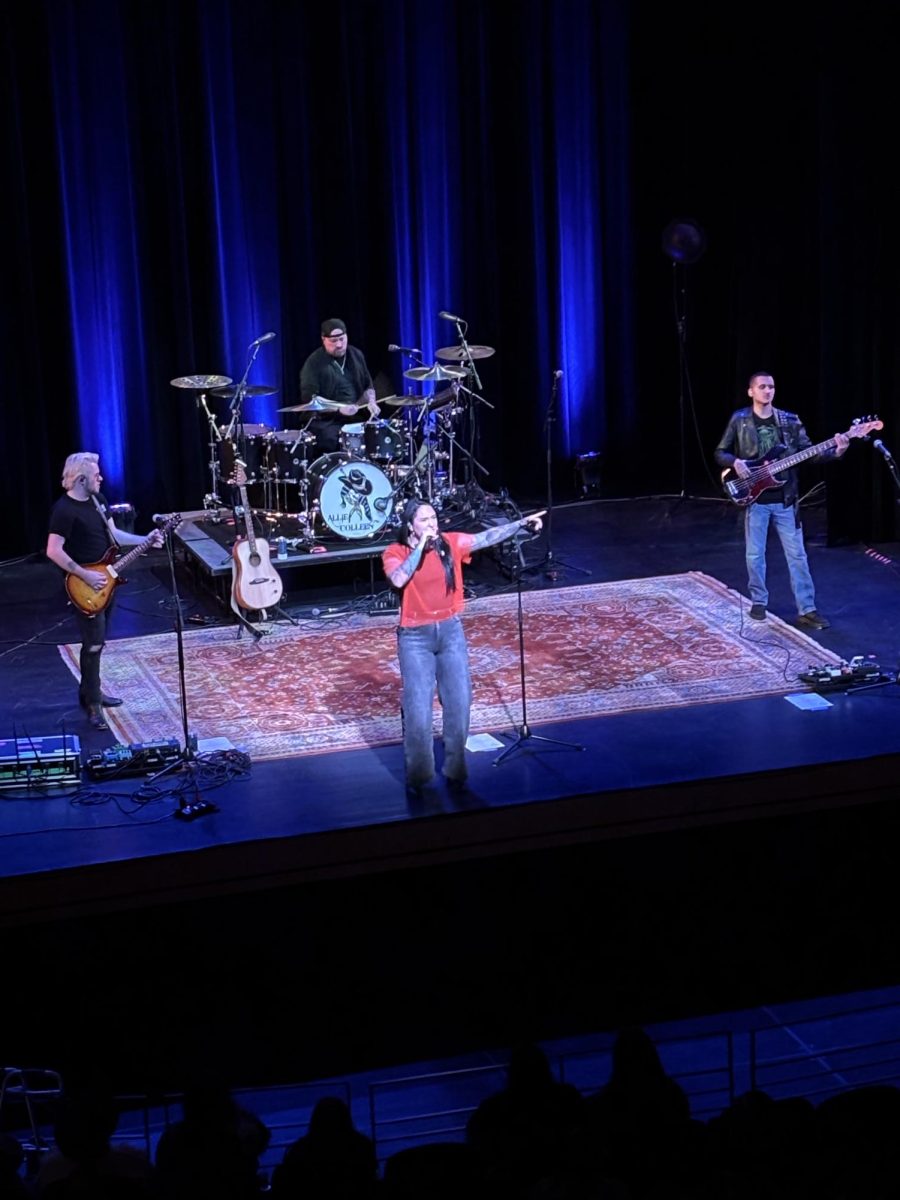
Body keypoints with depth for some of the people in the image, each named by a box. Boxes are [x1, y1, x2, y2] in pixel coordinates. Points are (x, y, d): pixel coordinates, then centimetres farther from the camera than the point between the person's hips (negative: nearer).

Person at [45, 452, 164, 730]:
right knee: (94, 644, -8)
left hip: (105, 582, 8)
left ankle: (90, 691, 29)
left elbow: (112, 534, 16)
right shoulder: (64, 510, -19)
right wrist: (86, 575, -23)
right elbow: (53, 551, -23)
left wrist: (145, 540, 3)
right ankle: (93, 705, -2)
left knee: (98, 641, 16)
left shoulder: (97, 499, 8)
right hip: (85, 587, -8)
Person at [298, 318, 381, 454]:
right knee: (330, 440, -34)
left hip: (356, 417, 5)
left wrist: (370, 401, -2)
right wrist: (339, 408, -23)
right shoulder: (314, 363, -8)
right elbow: (309, 398, -13)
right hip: (325, 421, -5)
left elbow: (368, 385, 20)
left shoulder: (356, 355, 10)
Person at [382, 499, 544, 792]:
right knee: (418, 707, -3)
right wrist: (421, 547, -24)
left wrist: (523, 523, -14)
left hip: (451, 631, 3)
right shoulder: (395, 553, -9)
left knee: (459, 702, 4)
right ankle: (418, 774, 11)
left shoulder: (451, 543, -2)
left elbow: (488, 537, -6)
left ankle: (455, 768, 19)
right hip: (415, 637, -3)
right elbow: (399, 580, -28)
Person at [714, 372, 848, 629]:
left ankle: (807, 610, 2)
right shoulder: (739, 420, -1)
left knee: (797, 554, 0)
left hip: (785, 499, 1)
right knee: (755, 555, 5)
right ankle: (758, 602, 23)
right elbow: (720, 453, 5)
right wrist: (735, 462, -16)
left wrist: (835, 452, -17)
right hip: (755, 499, -1)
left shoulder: (790, 421, 4)